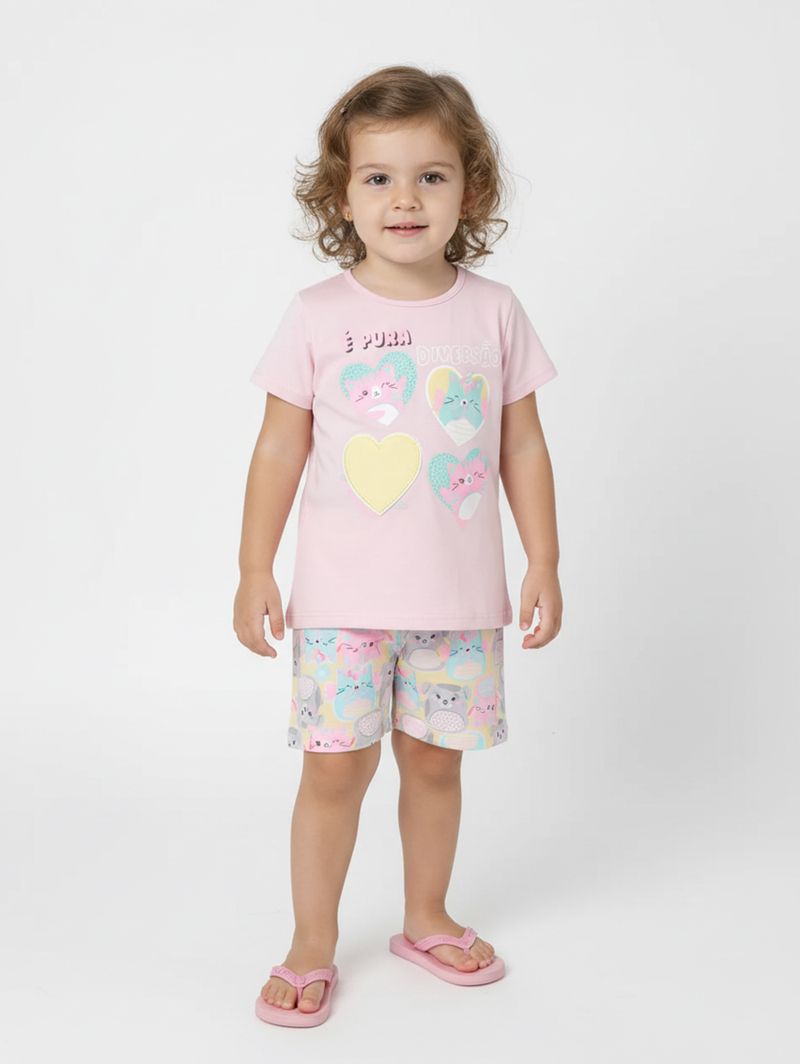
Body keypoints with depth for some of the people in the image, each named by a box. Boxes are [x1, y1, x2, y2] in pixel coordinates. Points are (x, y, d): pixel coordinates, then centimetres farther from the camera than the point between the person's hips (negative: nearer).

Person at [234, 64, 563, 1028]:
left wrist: (544, 566, 3)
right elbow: (279, 449, -1)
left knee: (434, 760, 14)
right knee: (336, 766, 3)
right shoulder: (317, 315, -4)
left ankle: (426, 919, 37)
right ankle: (312, 948, 23)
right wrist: (255, 570, -2)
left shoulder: (493, 310, 0)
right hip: (342, 596, -1)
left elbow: (523, 447, 5)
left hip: (460, 595, 2)